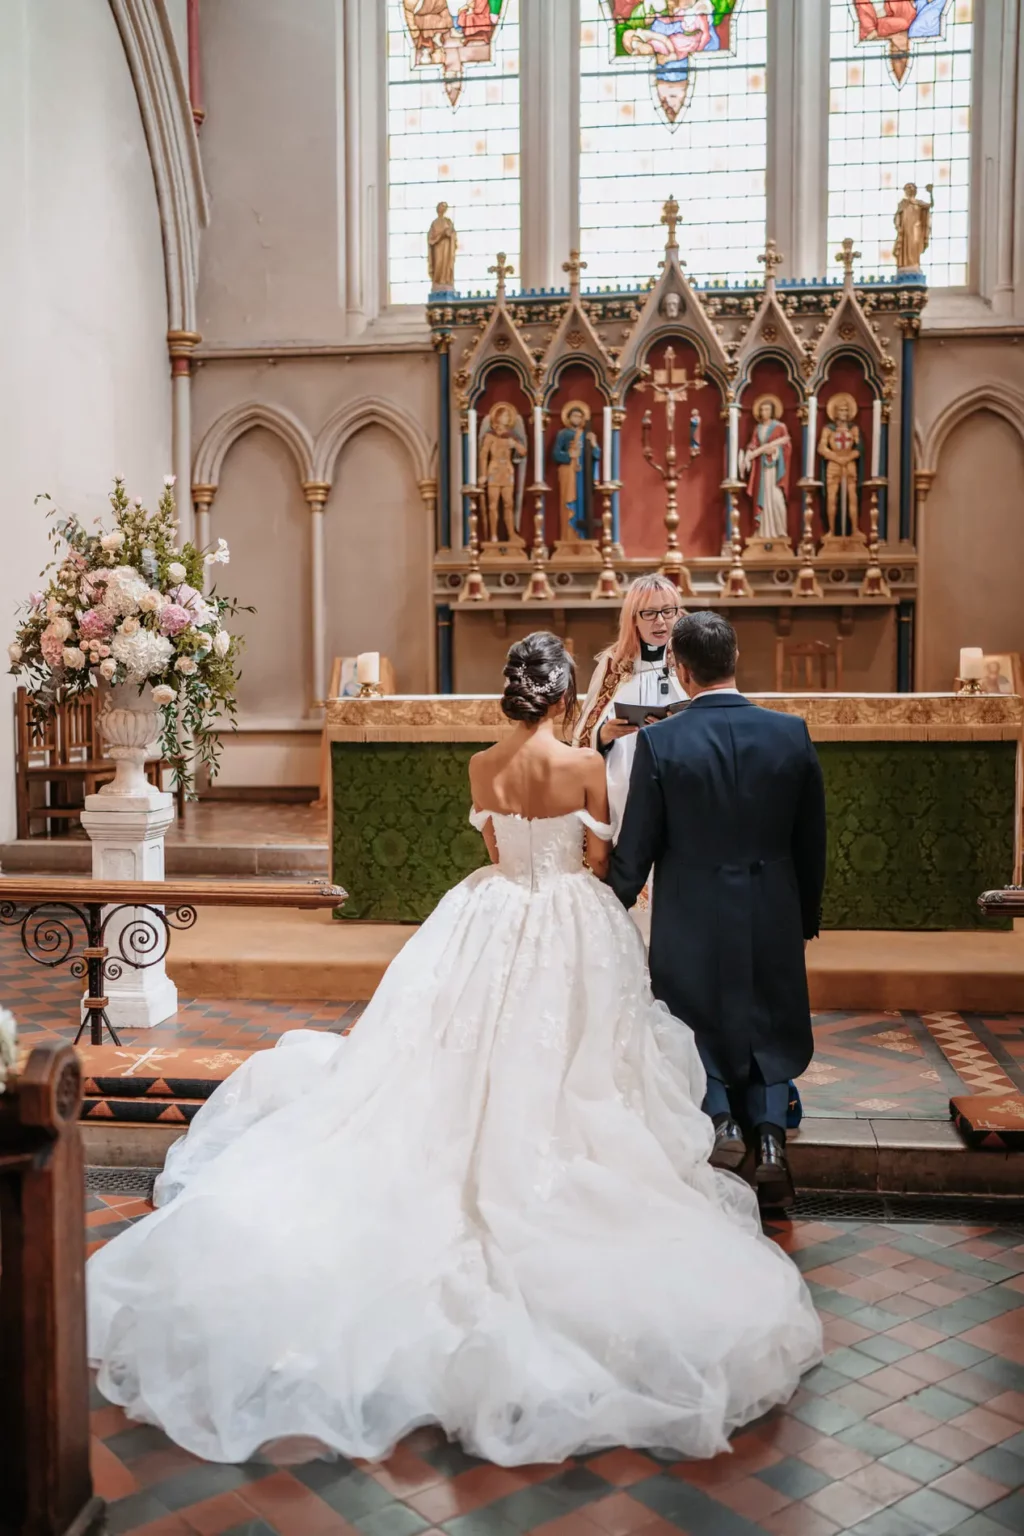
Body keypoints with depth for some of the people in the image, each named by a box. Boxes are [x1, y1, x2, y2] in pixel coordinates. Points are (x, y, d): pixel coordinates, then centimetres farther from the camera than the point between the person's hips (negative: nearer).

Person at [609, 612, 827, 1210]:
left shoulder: (659, 742, -13)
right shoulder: (792, 733, -5)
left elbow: (636, 848, -7)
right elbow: (813, 839, 3)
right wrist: (809, 914, 17)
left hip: (691, 919, -2)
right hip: (773, 916, 2)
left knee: (697, 1026, 19)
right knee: (770, 1029, 19)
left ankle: (723, 1117, -1)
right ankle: (770, 1130, 2)